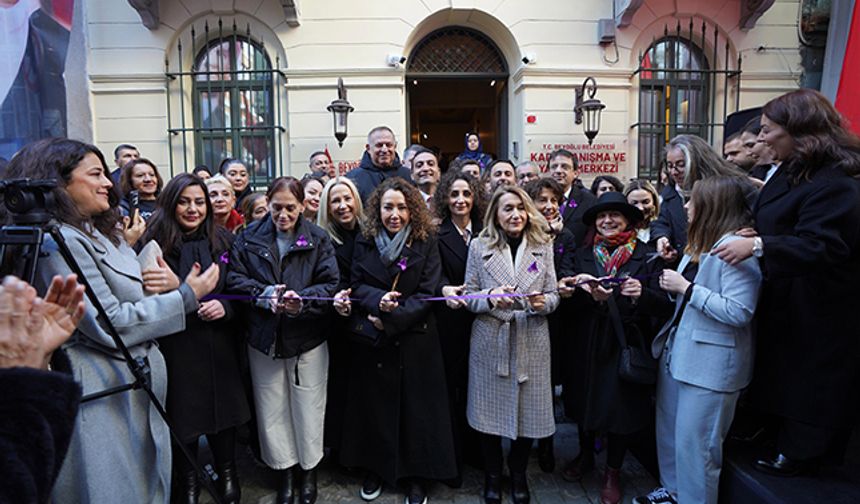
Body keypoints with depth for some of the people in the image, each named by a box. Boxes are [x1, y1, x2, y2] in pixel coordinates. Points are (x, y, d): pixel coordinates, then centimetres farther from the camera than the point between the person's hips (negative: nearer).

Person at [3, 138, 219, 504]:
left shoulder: (102, 234, 12)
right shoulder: (59, 241, -17)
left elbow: (134, 293, 17)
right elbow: (109, 325, -22)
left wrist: (169, 284, -6)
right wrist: (187, 295, -17)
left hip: (137, 381, 9)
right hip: (104, 392, -9)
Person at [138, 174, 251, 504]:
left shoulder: (223, 241, 5)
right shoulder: (154, 243, -5)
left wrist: (225, 306, -12)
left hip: (218, 344, 2)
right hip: (175, 346, -2)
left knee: (223, 408, 11)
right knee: (183, 414, 8)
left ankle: (226, 471, 35)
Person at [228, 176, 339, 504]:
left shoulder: (319, 239, -3)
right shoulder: (249, 238, 2)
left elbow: (331, 285, -10)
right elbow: (234, 279, -3)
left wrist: (303, 301, -27)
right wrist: (263, 293, -20)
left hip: (308, 339, -1)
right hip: (263, 339, 2)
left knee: (308, 409, 10)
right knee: (272, 411, 13)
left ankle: (308, 471, 33)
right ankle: (284, 472, 34)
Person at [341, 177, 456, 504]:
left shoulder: (426, 242, -5)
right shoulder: (364, 241, 3)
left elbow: (427, 293, -10)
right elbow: (356, 285, 0)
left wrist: (391, 318, -17)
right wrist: (379, 300, -21)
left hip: (415, 339, -2)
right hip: (371, 339, 2)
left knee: (415, 407, 5)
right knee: (374, 404, 10)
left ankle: (416, 476, 23)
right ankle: (375, 468, 30)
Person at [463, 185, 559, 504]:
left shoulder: (543, 246, 6)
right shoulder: (480, 246, 2)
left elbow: (554, 296, 5)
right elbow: (468, 297, 1)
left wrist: (543, 302, -16)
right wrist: (491, 298, -18)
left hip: (531, 342, 1)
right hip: (490, 341, -1)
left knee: (528, 412, 8)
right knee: (491, 412, 6)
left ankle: (518, 474, 33)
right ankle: (492, 475, 30)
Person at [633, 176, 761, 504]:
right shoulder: (700, 244, 10)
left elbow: (739, 312, -26)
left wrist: (686, 288, -22)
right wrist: (672, 286, -2)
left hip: (709, 363, -10)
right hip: (677, 351, 10)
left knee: (693, 443, 2)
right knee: (669, 430, 21)